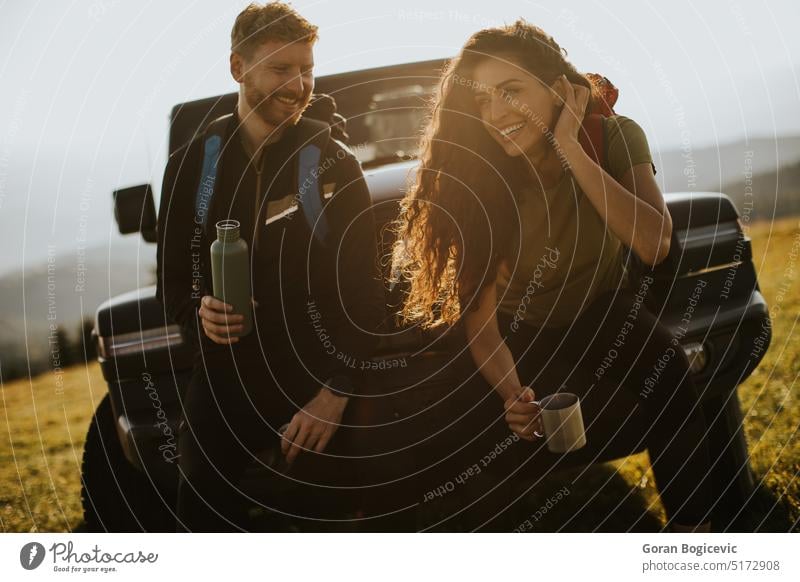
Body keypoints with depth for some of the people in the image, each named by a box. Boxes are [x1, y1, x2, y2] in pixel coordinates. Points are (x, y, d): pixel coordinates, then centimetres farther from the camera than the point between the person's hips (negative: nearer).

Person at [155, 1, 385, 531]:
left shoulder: (333, 163, -2)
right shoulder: (192, 164, 4)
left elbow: (364, 287, -5)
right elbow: (171, 280, 10)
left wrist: (337, 390, -14)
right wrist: (198, 312, -13)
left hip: (313, 395, -2)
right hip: (219, 393, 2)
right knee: (204, 522, 4)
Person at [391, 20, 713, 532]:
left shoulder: (613, 136, -18)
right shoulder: (479, 179, -20)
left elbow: (654, 246, -34)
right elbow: (477, 311, -21)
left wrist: (570, 149, -36)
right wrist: (511, 393, -39)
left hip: (609, 313, 0)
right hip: (530, 335, 0)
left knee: (663, 363, -32)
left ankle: (693, 526, -23)